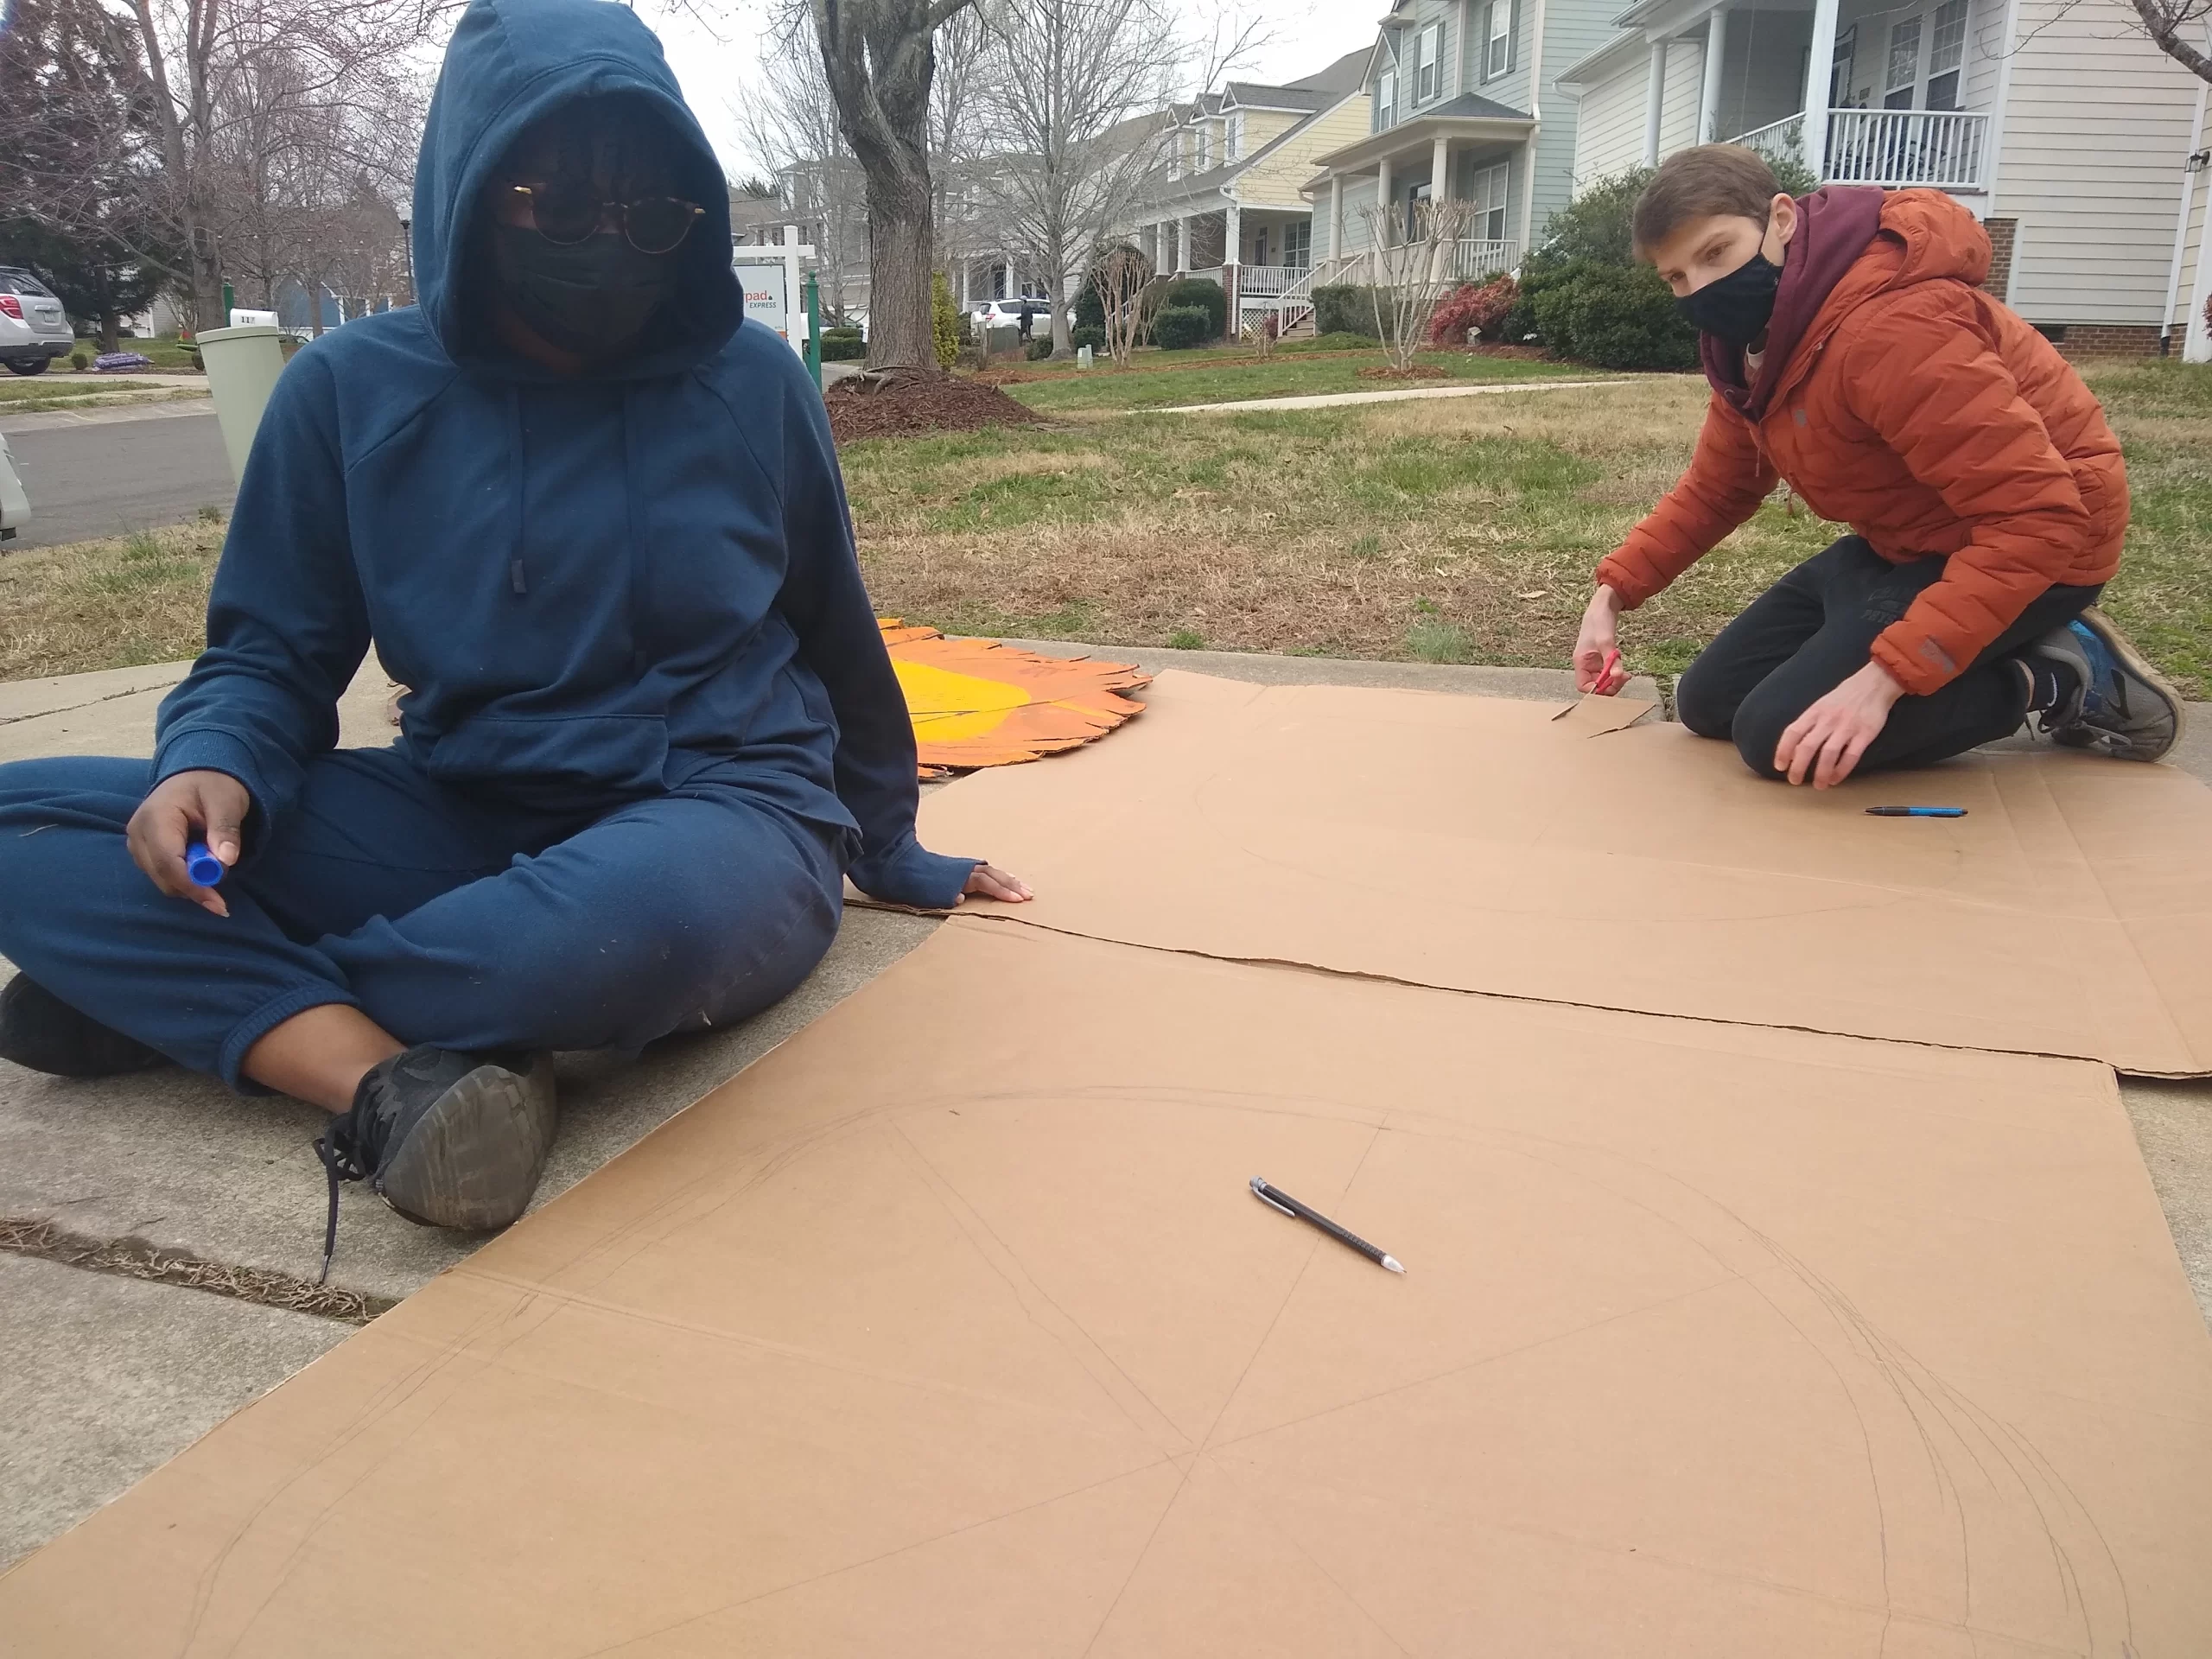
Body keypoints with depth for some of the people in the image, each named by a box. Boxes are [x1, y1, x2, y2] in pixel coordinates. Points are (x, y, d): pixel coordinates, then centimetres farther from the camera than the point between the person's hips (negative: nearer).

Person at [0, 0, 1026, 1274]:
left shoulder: (753, 382, -2)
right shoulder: (354, 390, 0)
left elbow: (836, 636, 10)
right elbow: (270, 654, 6)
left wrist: (891, 854, 20)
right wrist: (215, 765, -18)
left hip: (722, 820, -2)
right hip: (463, 821, 3)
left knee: (641, 915, -40)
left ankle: (203, 994, -14)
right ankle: (389, 1080, -29)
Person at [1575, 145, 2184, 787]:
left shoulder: (1888, 325, -31)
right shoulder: (1753, 335, -1)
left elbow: (2038, 515, -34)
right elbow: (1714, 488, 11)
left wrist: (1885, 676, -39)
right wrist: (1613, 591, -3)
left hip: (2032, 549, -9)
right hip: (1910, 542, 9)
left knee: (1778, 734, -19)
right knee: (1709, 705, 7)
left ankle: (2060, 679, -3)